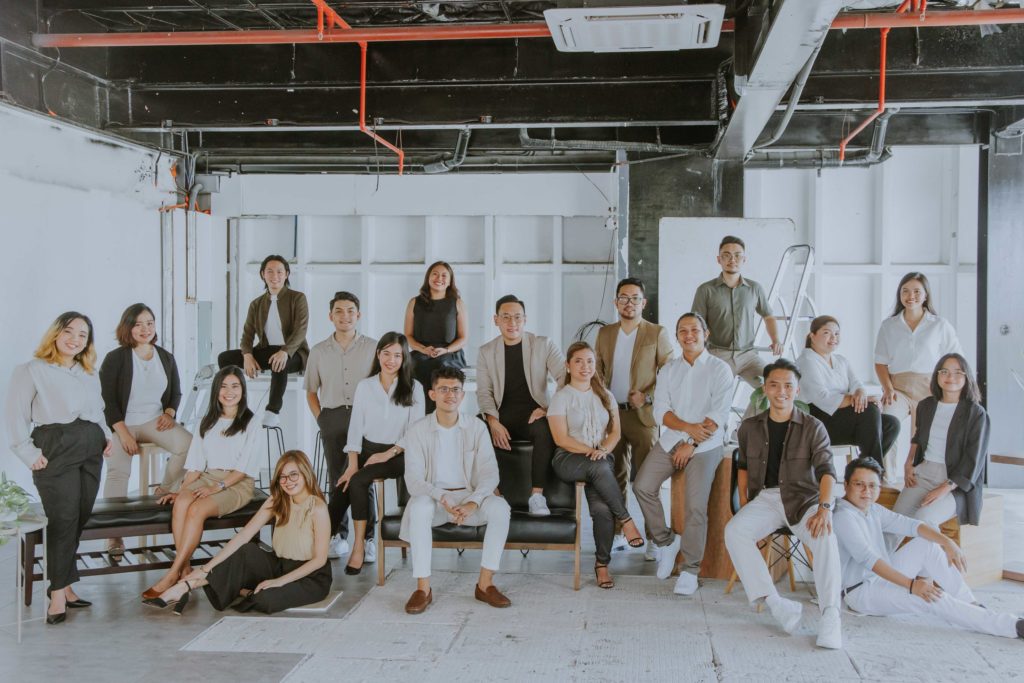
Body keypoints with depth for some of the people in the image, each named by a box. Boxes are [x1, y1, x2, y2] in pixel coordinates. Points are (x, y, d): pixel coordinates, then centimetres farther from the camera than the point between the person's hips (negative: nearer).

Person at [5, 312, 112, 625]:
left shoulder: (90, 374, 22)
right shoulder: (31, 370, 2)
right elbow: (15, 417, -4)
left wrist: (106, 435, 12)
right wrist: (29, 454, -12)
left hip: (91, 450, 6)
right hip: (55, 450, -6)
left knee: (80, 518, 3)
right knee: (63, 519, -12)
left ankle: (63, 584, 13)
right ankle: (58, 593, -5)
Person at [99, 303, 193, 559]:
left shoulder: (166, 358, 11)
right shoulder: (115, 358, -1)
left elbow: (176, 392, 21)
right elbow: (107, 400, -5)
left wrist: (169, 413, -2)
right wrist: (123, 433, -16)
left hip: (155, 421, 3)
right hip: (122, 424, -3)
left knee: (189, 444, -26)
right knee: (118, 470, -27)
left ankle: (165, 492, -3)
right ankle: (114, 535, -21)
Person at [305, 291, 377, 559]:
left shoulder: (373, 348, 4)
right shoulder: (319, 352, 12)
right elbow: (311, 392, 20)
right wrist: (321, 420, 7)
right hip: (332, 418, 3)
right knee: (336, 479, 6)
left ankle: (368, 538, -1)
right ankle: (338, 536, 14)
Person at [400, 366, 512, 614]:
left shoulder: (476, 428, 1)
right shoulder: (417, 431, -4)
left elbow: (489, 472, -5)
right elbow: (414, 480, -11)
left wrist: (473, 502, -25)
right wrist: (443, 500, -29)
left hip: (470, 495, 2)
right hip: (432, 496, -1)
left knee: (500, 508, -28)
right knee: (419, 507, -36)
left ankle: (485, 584, -17)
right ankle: (423, 588, -28)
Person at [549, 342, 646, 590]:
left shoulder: (604, 395, 17)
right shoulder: (561, 397, 3)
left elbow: (615, 432, 11)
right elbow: (561, 439, -6)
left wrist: (604, 449, -10)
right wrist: (590, 450, -16)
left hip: (600, 459, 3)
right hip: (568, 459, -3)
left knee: (602, 508, -26)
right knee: (599, 467, -38)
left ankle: (602, 563, -10)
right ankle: (626, 520, -25)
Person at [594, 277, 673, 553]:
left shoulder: (658, 333, -1)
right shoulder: (604, 334, 11)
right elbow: (597, 372, 15)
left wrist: (648, 397, -13)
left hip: (643, 415, -4)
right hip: (611, 414, 4)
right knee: (616, 477, 10)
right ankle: (617, 534, 18)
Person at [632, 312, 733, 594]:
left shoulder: (719, 369, 2)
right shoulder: (668, 370, 14)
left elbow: (719, 415, -7)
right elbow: (660, 411, 4)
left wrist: (692, 444, -12)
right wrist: (688, 427, -14)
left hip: (706, 444, -4)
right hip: (671, 439, 4)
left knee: (696, 505, -18)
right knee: (642, 486, -14)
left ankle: (690, 570, -8)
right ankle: (665, 541, 6)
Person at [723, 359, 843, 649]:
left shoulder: (813, 427, 1)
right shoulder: (750, 427, 11)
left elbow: (826, 470, -12)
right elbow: (743, 465, 24)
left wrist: (824, 507, -30)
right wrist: (743, 500, 7)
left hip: (803, 498, -2)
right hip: (764, 498, 3)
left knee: (825, 536, -34)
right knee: (733, 531, -28)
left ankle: (830, 615, -37)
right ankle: (775, 603, -32)